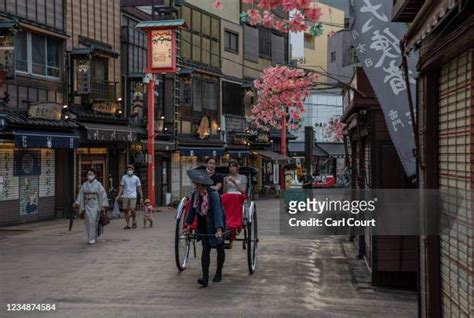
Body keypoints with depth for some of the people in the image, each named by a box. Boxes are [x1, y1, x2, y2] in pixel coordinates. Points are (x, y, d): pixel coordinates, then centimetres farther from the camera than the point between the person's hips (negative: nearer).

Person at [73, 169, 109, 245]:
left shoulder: (98, 184, -3)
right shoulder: (84, 185, 9)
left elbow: (103, 195, -6)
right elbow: (81, 195, 7)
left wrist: (103, 206, -12)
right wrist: (76, 203, -3)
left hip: (95, 205, -4)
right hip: (87, 205, 4)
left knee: (93, 221, -9)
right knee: (89, 222, 1)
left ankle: (93, 238, -1)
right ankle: (91, 238, 11)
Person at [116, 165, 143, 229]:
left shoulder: (136, 178, 3)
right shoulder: (124, 177, 6)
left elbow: (139, 188, 6)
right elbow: (121, 187, 7)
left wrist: (141, 197, 2)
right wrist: (118, 196, -1)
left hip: (133, 196, -2)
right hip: (125, 197, 2)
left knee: (132, 210, -12)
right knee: (126, 210, 2)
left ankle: (134, 222, 13)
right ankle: (128, 225, 11)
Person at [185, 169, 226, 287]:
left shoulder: (213, 194, -26)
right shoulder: (195, 194, -6)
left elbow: (217, 212, -33)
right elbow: (192, 209, 5)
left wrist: (219, 229, -40)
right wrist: (188, 224, 7)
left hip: (216, 225, -5)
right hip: (204, 226, 5)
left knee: (219, 249, 11)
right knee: (205, 249, -5)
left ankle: (218, 273, 29)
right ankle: (205, 277, -11)